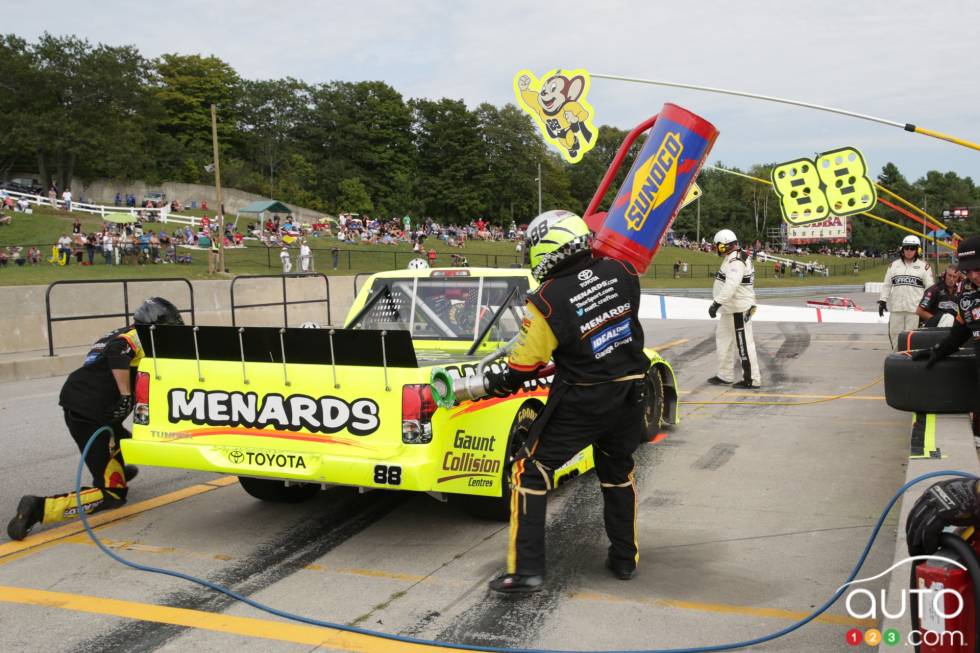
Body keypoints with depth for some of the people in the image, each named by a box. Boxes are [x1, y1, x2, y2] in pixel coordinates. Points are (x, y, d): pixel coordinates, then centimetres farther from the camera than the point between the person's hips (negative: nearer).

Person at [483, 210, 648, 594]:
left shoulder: (547, 301, -19)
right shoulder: (620, 272, -7)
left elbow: (523, 366, -9)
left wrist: (493, 384, 9)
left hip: (580, 403, -5)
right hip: (629, 395, 5)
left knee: (531, 472, 6)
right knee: (618, 472, 24)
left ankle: (527, 569, 4)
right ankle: (624, 559, 33)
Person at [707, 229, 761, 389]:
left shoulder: (736, 261, -20)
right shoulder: (732, 258, 12)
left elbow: (730, 286, -32)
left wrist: (716, 303, -35)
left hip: (739, 310, -11)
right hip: (730, 309, 11)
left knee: (744, 344, -5)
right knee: (723, 338, 17)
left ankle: (752, 380, 2)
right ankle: (724, 376, 26)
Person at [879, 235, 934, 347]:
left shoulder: (924, 266, 6)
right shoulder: (894, 265, 13)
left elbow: (930, 287, 5)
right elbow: (886, 285, 15)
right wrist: (882, 300, 7)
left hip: (915, 308, -3)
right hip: (896, 307, 3)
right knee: (895, 333, 6)